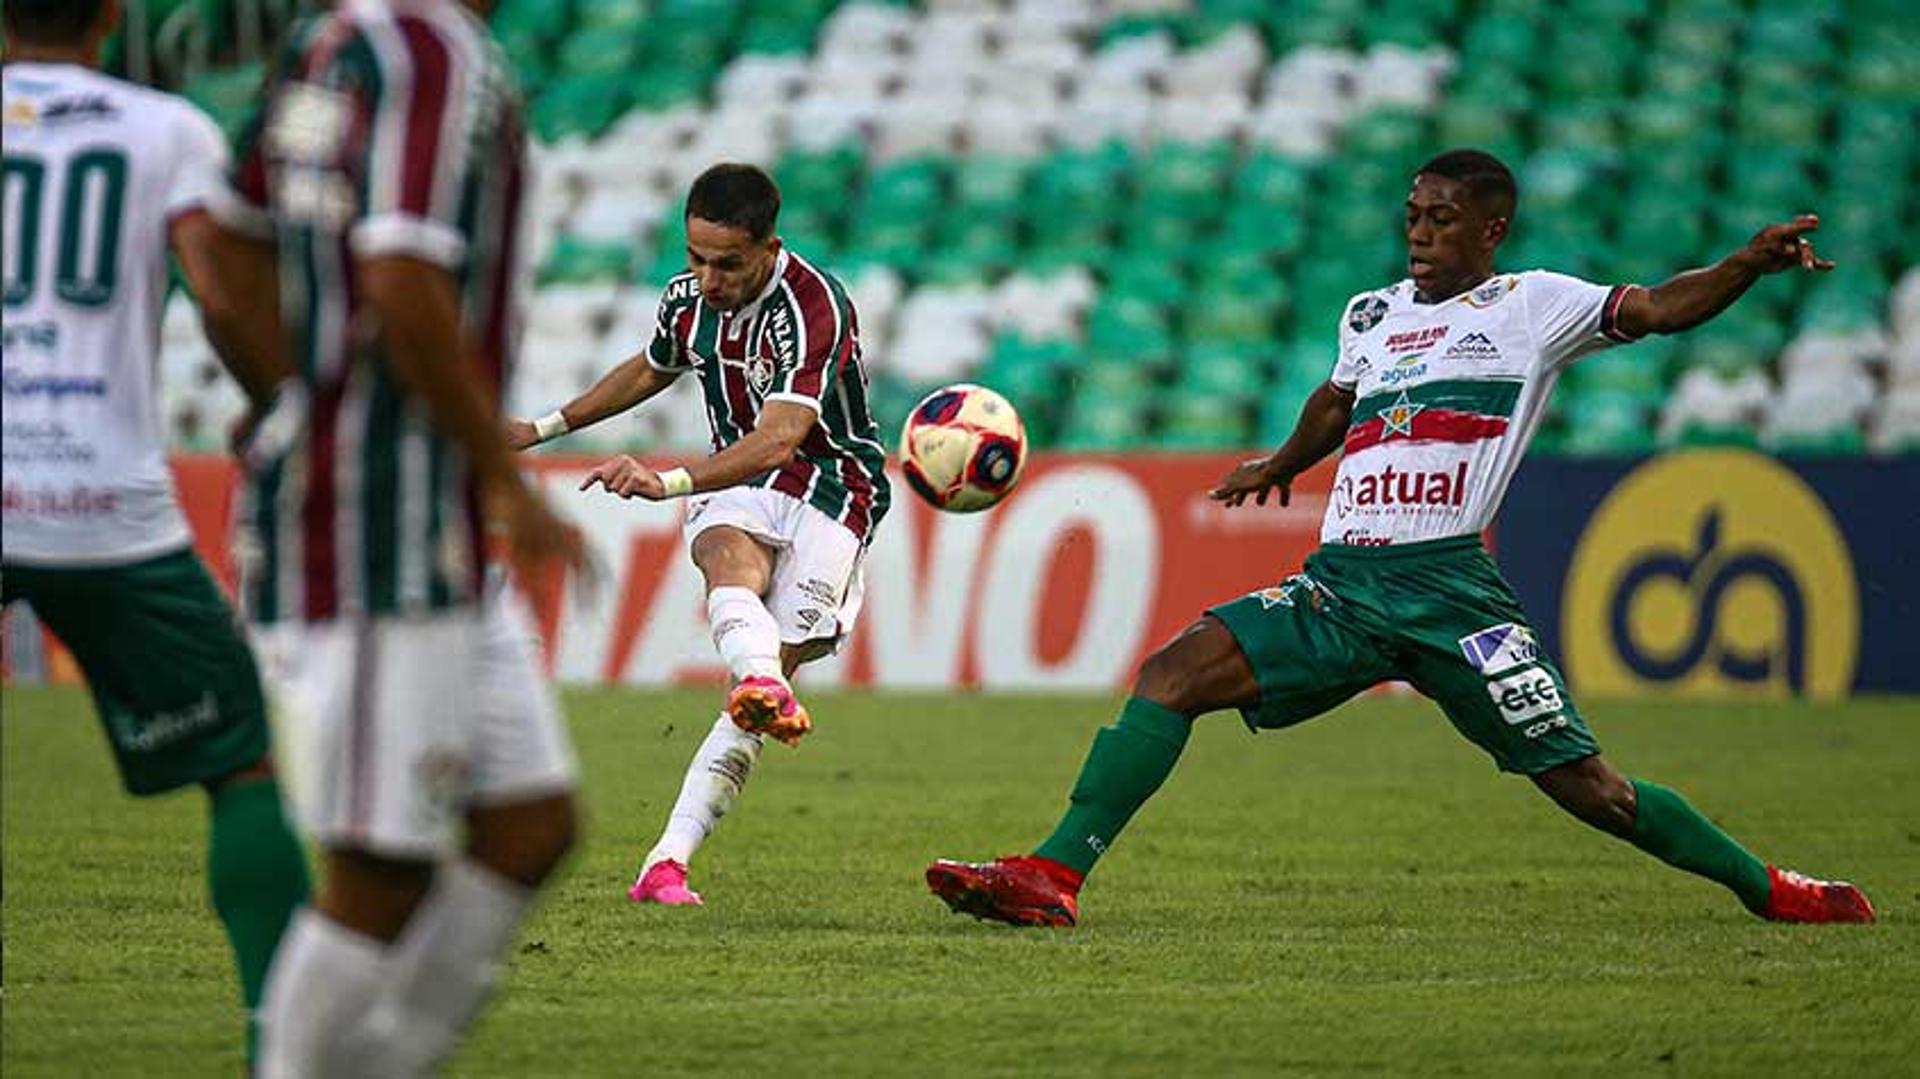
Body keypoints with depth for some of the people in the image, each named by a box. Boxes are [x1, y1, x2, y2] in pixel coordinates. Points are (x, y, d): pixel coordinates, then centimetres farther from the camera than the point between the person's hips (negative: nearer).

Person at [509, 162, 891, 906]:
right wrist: (544, 429, 32)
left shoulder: (812, 306, -23)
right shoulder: (688, 297, 1)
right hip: (739, 486, 5)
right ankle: (765, 692, -66)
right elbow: (651, 370, 26)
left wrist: (669, 480, -48)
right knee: (732, 561, -33)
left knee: (774, 670, -17)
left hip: (832, 487, -4)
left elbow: (779, 438, -36)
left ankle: (667, 863, -19)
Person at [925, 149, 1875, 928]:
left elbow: (1659, 309, -9)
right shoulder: (1372, 314, 20)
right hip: (1339, 581, 5)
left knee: (1585, 786, -6)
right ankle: (1053, 875, -16)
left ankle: (1766, 889, 14)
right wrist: (1281, 463, 55)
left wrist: (1749, 263, -25)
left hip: (1447, 587, -5)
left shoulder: (1532, 307, 4)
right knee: (1172, 674, -13)